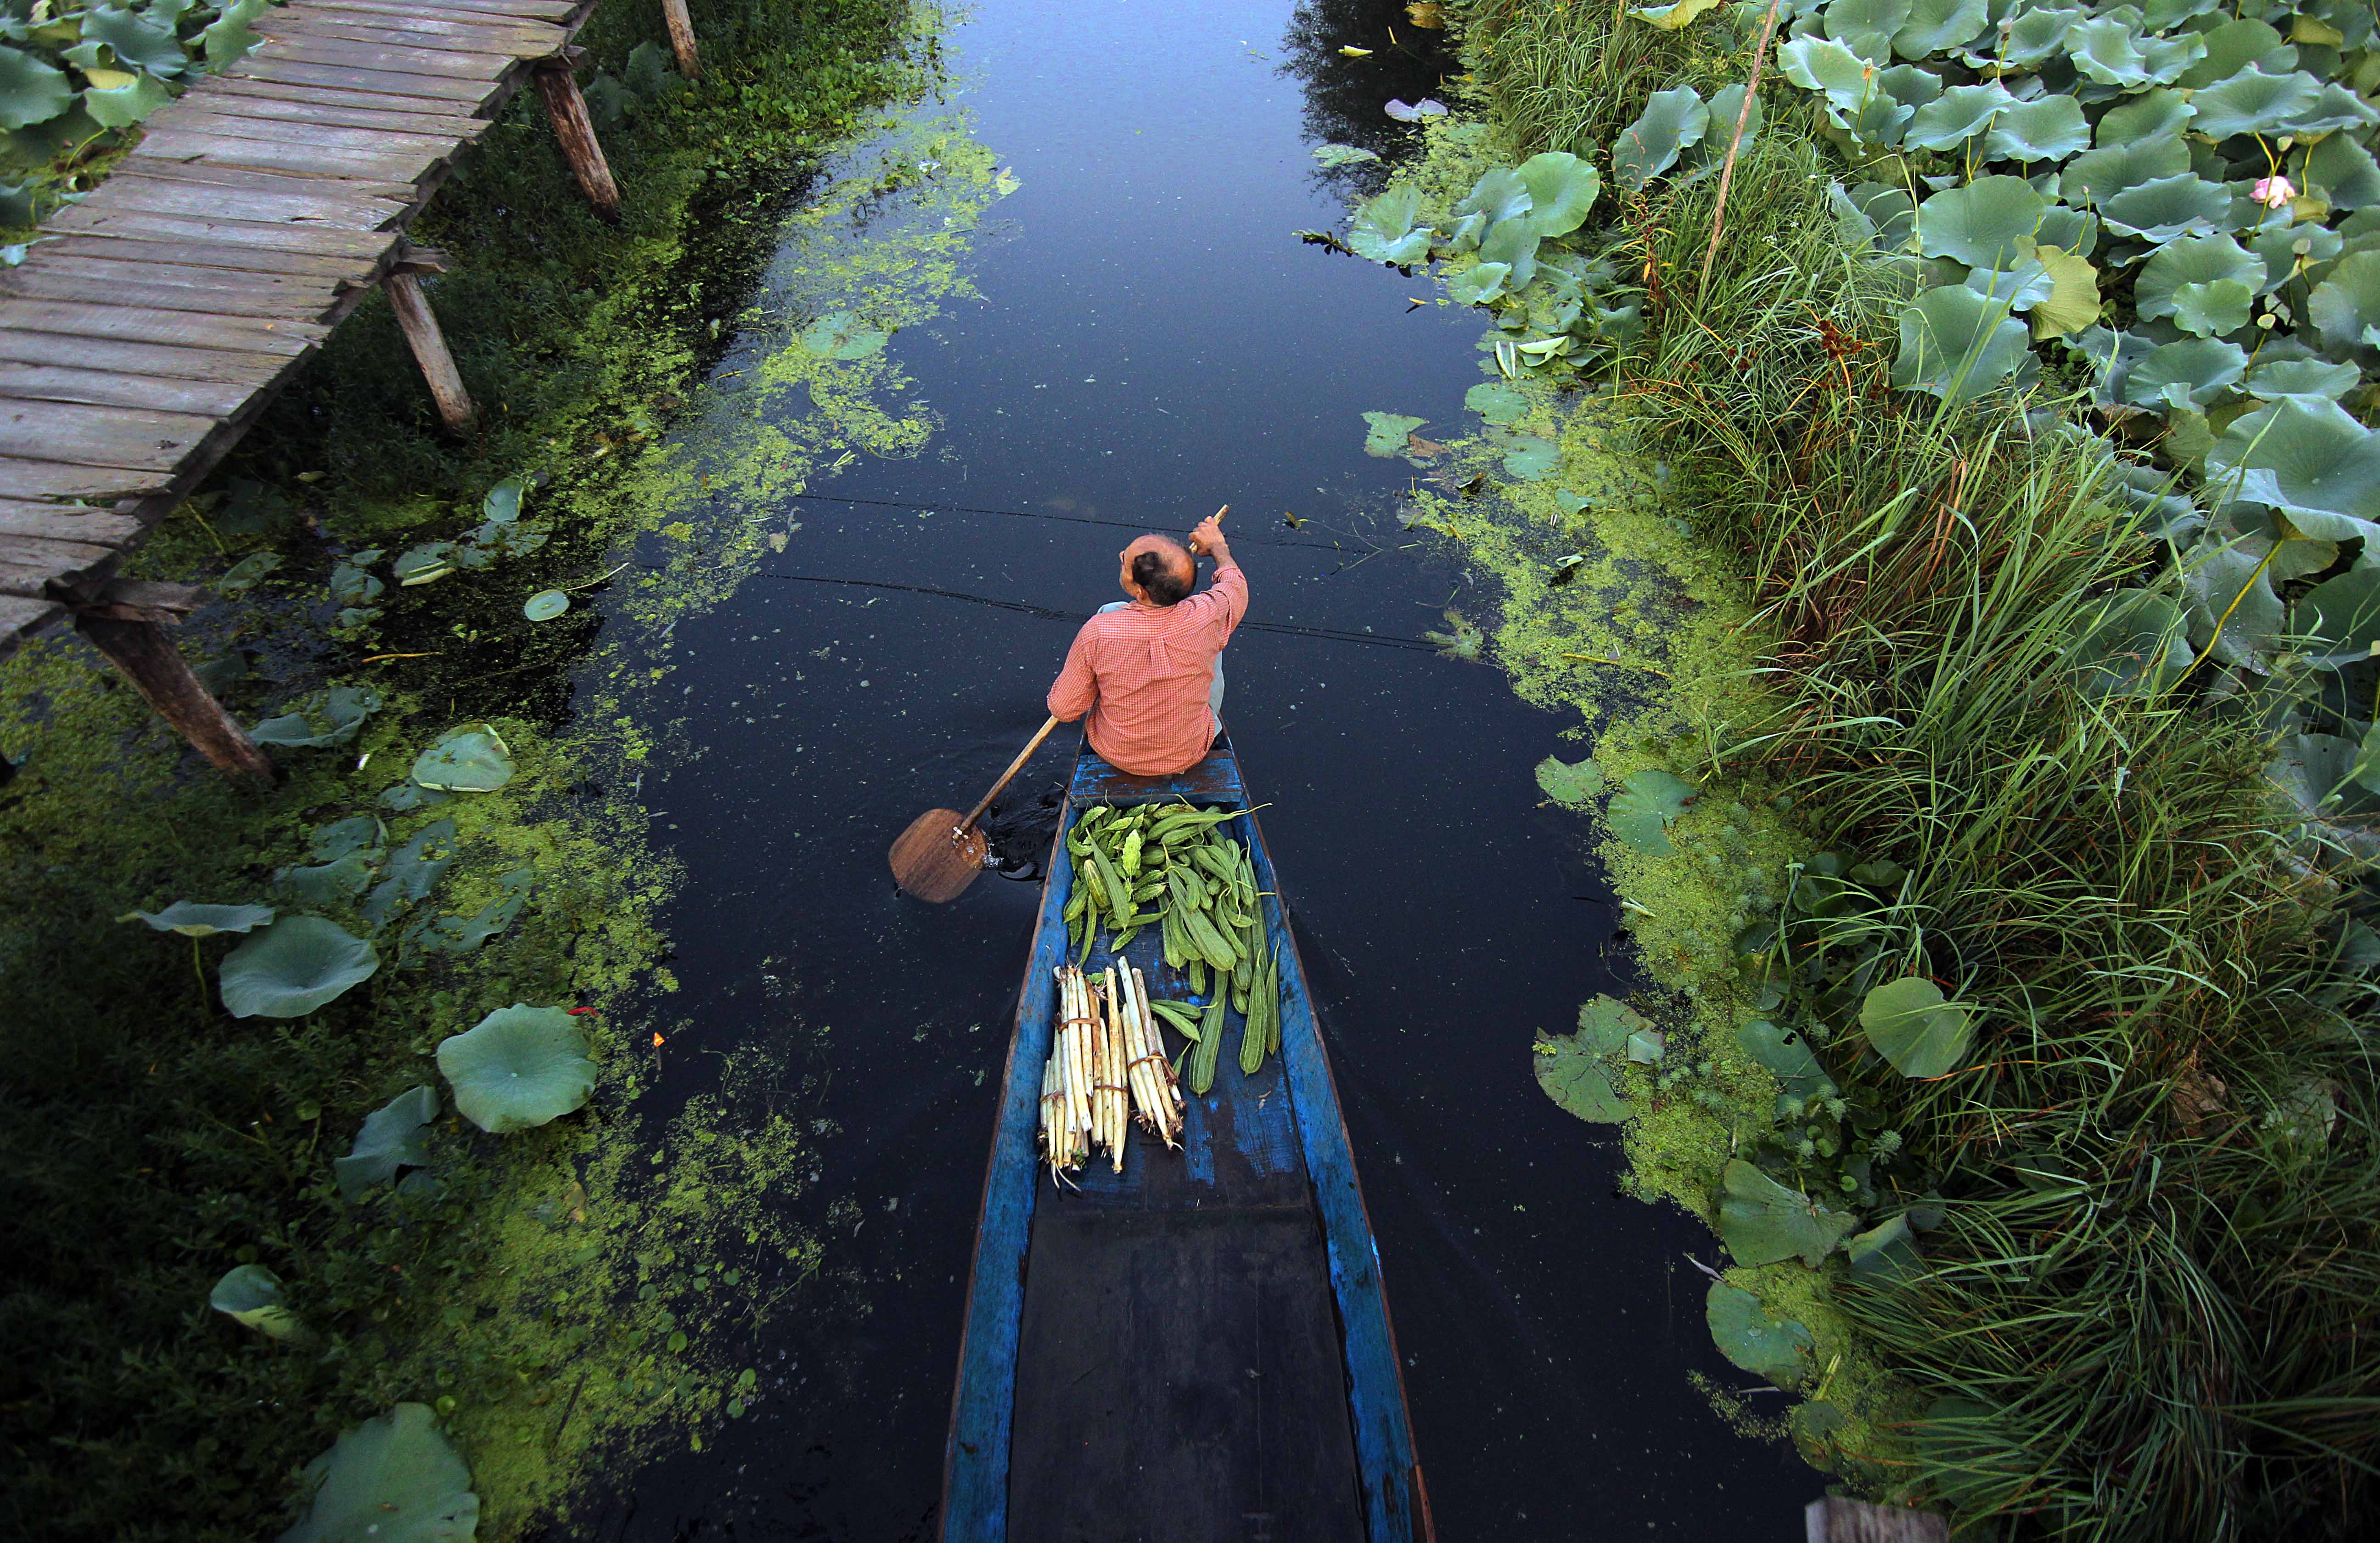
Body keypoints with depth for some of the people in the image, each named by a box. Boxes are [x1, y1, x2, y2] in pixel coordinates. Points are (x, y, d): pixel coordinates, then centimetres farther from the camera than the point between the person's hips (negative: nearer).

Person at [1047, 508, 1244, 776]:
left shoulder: (1098, 632, -33)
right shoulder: (1206, 618, -29)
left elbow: (1063, 709, -18)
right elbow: (1235, 585, -2)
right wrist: (1217, 545, 18)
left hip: (1116, 753, 0)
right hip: (1190, 754, 0)